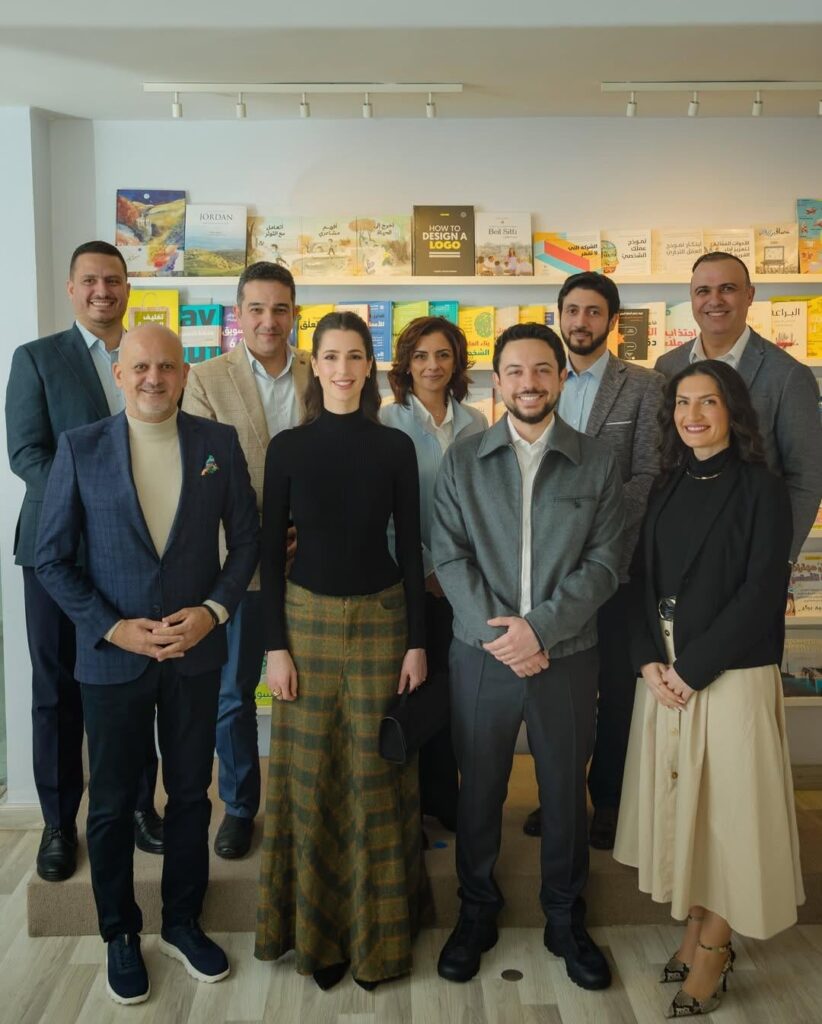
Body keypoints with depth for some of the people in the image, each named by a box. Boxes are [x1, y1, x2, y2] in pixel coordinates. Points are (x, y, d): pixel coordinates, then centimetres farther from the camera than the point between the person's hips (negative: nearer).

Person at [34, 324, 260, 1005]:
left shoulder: (219, 443, -2)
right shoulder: (80, 448, -6)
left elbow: (247, 539, 3)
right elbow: (52, 558, -4)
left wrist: (214, 610, -10)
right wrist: (113, 628, -13)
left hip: (196, 651, 2)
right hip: (111, 655, -1)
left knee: (191, 794, 15)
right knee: (113, 803, 13)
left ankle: (182, 922, 36)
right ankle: (120, 934, 34)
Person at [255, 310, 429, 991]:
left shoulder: (395, 447, 0)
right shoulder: (288, 447, -1)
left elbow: (410, 547, 1)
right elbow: (271, 551, 0)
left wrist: (418, 641, -2)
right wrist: (275, 645, -4)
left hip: (381, 619, 0)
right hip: (307, 620, 0)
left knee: (376, 774, 6)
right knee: (310, 775, 7)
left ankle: (377, 931, 25)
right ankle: (315, 927, 27)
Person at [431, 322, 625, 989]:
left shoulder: (598, 463, 0)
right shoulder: (463, 460, 2)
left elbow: (604, 563, -5)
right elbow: (450, 556, -3)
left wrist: (539, 628, -15)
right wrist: (498, 633, -13)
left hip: (567, 657, 0)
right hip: (482, 656, 0)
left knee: (566, 792, 13)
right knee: (479, 790, 13)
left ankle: (565, 917, 35)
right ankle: (477, 911, 35)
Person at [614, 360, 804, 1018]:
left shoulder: (762, 490, -7)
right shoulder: (668, 489, 9)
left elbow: (761, 592, -13)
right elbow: (642, 579, 7)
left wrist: (693, 668, -15)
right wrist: (650, 662, -6)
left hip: (732, 675, -5)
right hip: (665, 675, 5)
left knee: (728, 805, 4)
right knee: (679, 799, 12)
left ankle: (714, 950, 20)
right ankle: (696, 927, 29)